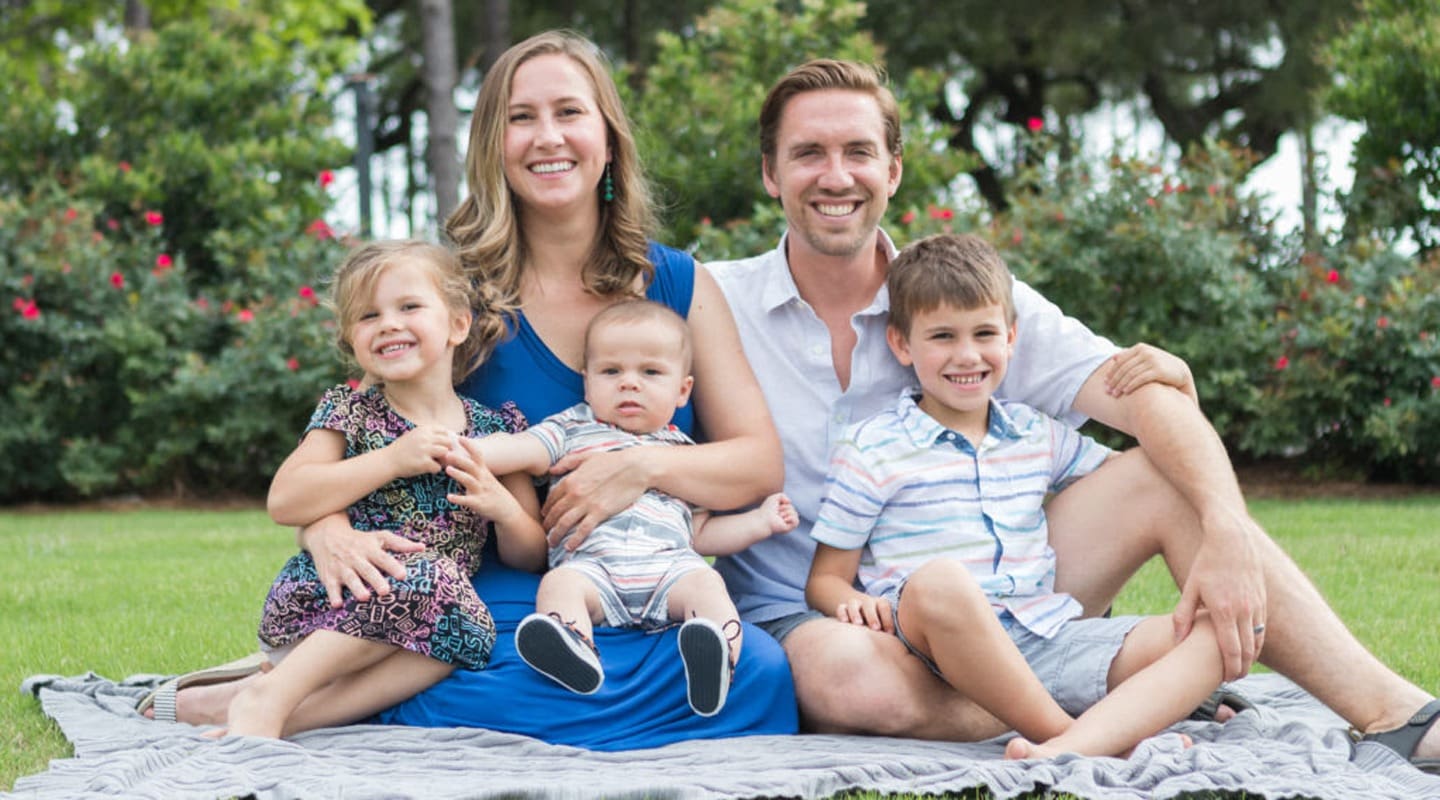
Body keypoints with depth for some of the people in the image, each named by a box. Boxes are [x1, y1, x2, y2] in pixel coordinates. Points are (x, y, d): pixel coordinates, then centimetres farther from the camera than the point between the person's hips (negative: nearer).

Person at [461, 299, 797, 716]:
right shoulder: (573, 430, 22)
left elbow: (700, 533, 28)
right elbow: (525, 450, 5)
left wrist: (761, 521, 19)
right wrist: (474, 448, -14)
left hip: (670, 563, 1)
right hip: (591, 565, -1)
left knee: (705, 582, -29)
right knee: (559, 585, -31)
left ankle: (713, 662, -54)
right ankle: (573, 652, -58)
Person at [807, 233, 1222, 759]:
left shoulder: (1037, 435, 21)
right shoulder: (870, 450, 7)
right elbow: (826, 579, 7)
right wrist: (851, 603, -18)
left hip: (1046, 641, 5)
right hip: (940, 648, -5)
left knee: (1209, 633, -15)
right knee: (942, 580, -39)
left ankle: (1071, 750, -40)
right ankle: (1078, 733, -31)